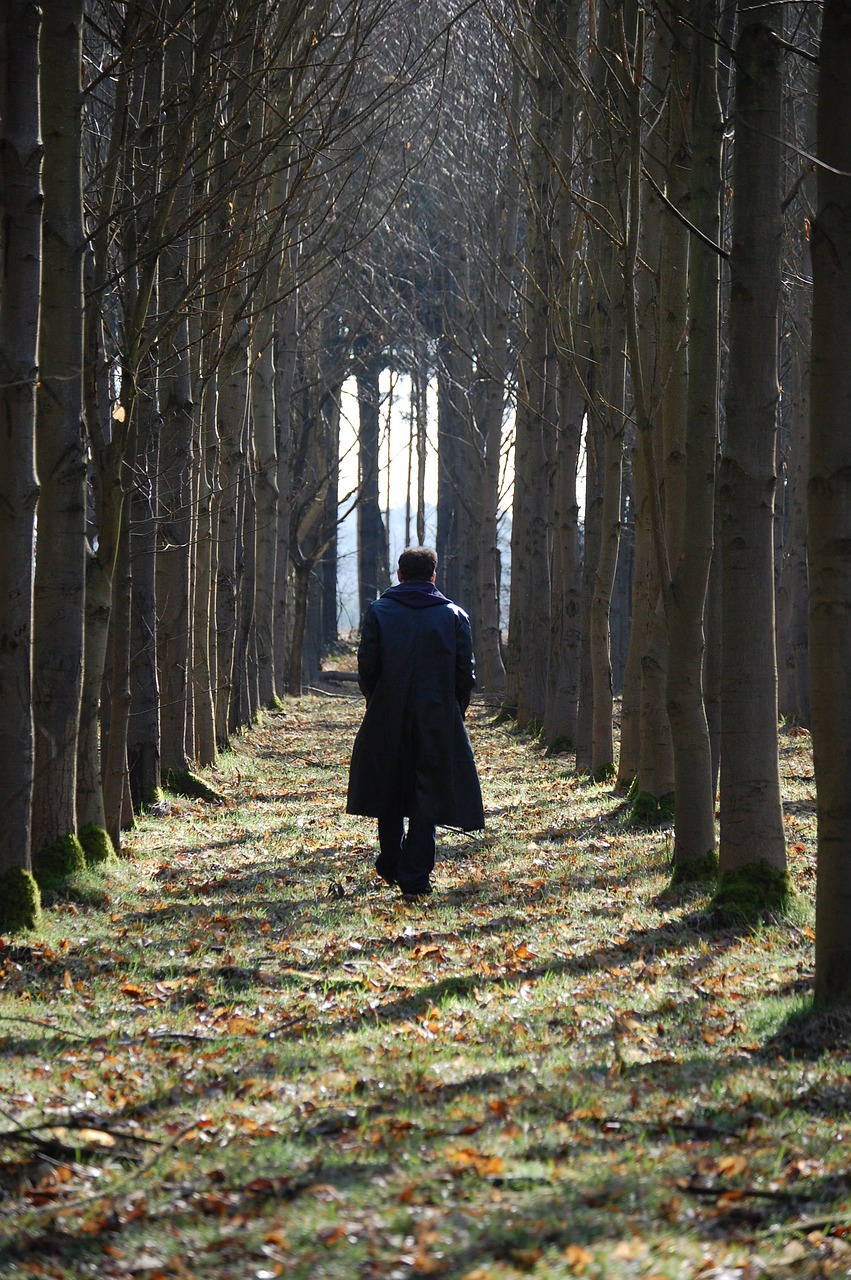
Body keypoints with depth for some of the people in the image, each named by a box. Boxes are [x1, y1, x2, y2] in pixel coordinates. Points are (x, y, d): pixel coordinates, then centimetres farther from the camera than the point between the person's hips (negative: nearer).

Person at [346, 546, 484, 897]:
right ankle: (415, 877, -5)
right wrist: (454, 712, 12)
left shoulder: (378, 612, -1)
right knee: (428, 795, 2)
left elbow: (367, 668, -3)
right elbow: (466, 673, -1)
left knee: (390, 792, 17)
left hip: (388, 720, 1)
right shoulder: (454, 616, 0)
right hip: (438, 720, -1)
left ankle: (390, 866, 28)